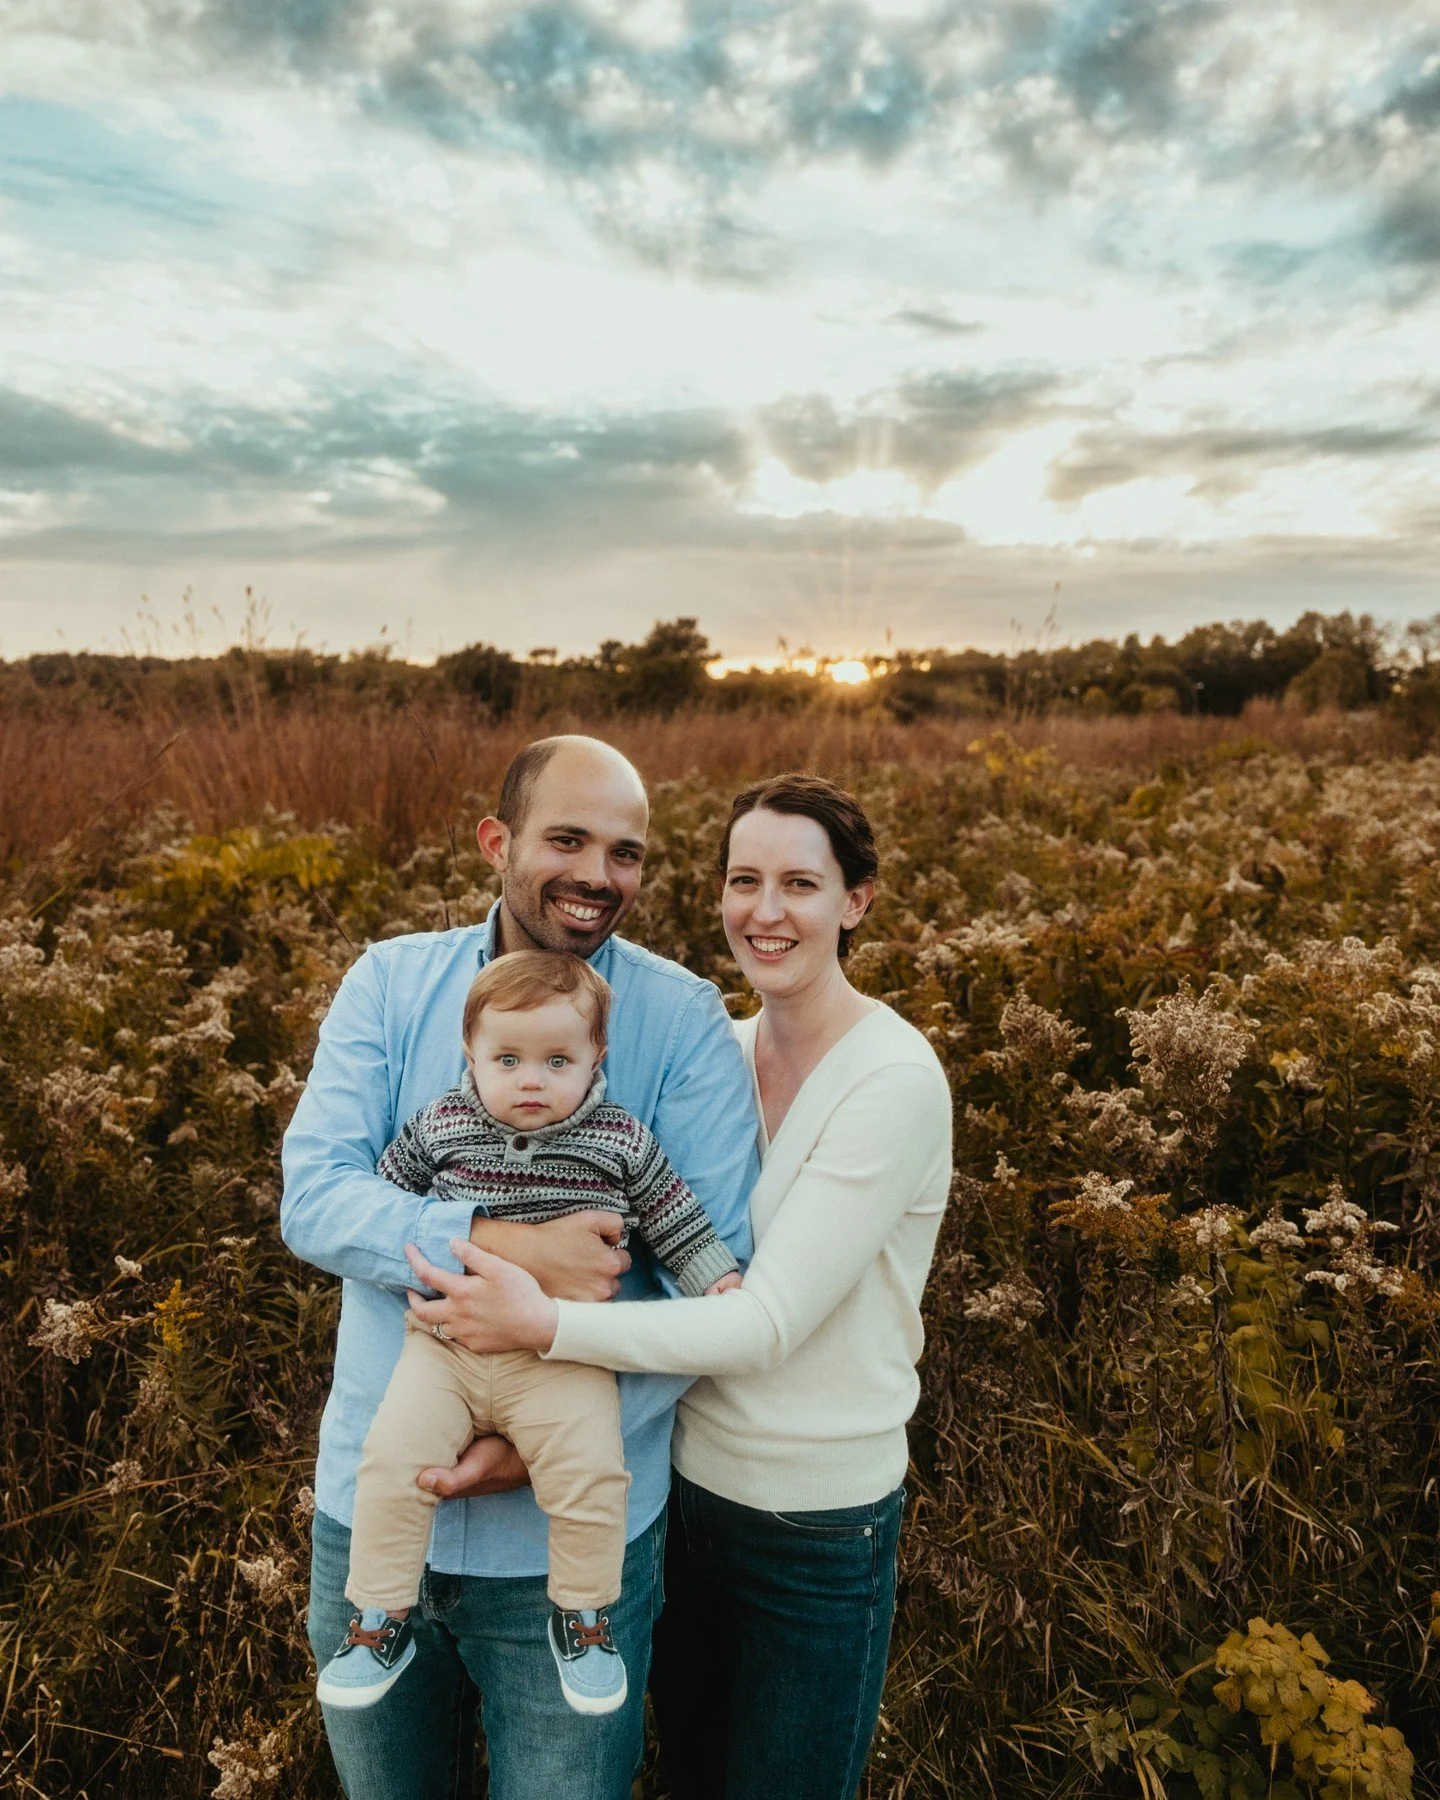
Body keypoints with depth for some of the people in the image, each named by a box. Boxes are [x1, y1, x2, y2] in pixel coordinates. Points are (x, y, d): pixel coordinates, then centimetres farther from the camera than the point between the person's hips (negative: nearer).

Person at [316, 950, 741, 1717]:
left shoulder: (619, 1142, -4)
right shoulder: (441, 1125, -1)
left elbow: (676, 1219, 6)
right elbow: (383, 1189, 15)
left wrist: (718, 1278, 0)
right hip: (446, 1344, 2)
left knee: (591, 1473, -15)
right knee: (392, 1459, -12)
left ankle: (583, 1615, 14)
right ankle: (382, 1620, 13)